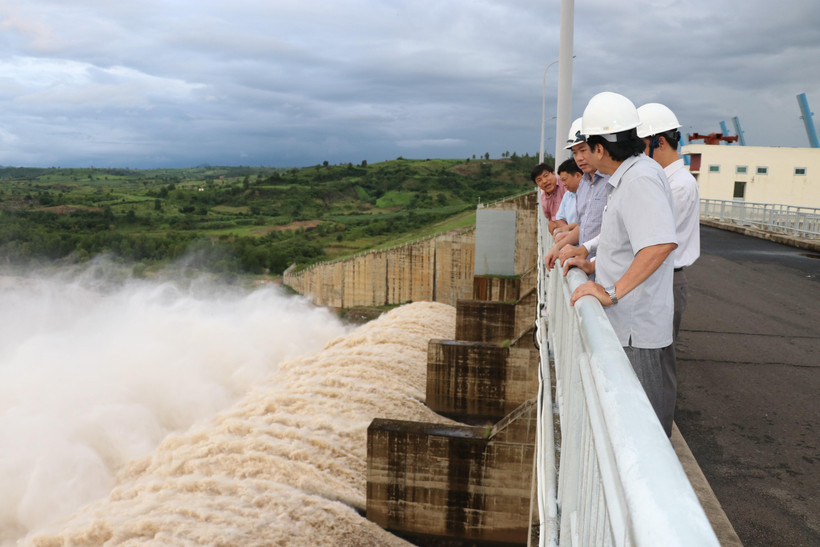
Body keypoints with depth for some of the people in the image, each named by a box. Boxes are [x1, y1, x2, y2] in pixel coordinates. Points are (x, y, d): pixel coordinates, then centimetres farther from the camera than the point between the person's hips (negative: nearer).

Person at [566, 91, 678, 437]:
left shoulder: (640, 179, -20)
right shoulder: (628, 177, 13)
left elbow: (661, 243, -36)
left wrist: (612, 291, -34)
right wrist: (594, 266, 18)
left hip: (636, 329, -11)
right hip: (626, 322, 11)